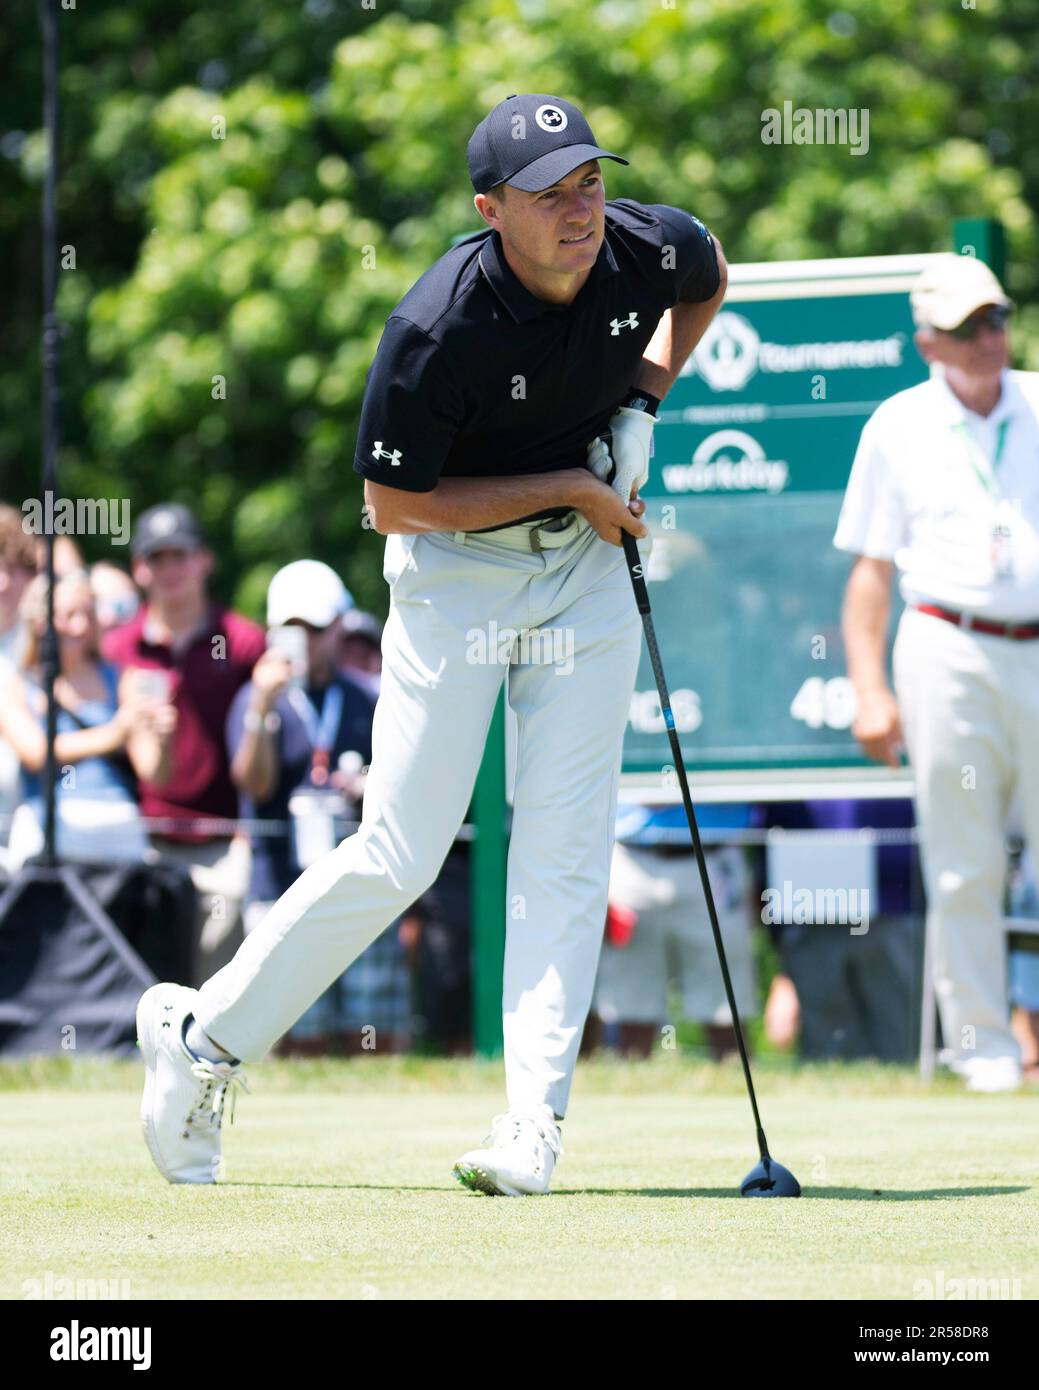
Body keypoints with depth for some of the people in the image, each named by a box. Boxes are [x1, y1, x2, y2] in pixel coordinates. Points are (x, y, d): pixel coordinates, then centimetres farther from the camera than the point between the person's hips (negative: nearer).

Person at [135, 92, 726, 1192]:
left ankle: (534, 1121, -7)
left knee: (566, 845, -5)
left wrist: (644, 399, 0)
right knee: (403, 852, -6)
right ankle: (206, 1040, 10)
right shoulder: (439, 328, -27)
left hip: (587, 565, 4)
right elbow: (392, 503, -19)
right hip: (455, 570, -4)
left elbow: (710, 278, 15)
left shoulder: (650, 251, -12)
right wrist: (571, 486, -19)